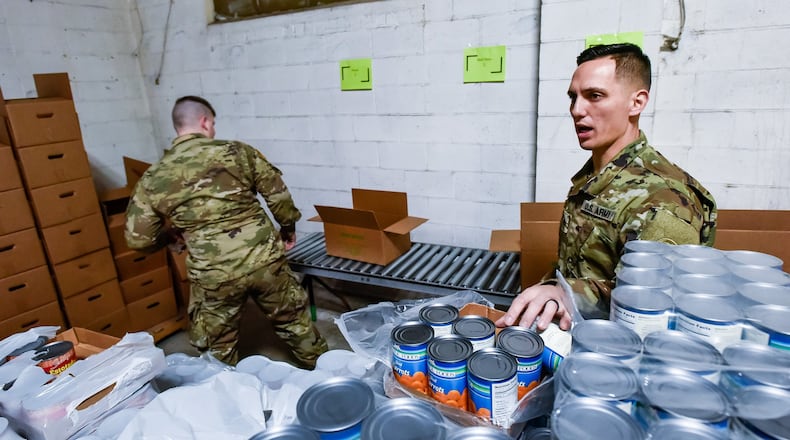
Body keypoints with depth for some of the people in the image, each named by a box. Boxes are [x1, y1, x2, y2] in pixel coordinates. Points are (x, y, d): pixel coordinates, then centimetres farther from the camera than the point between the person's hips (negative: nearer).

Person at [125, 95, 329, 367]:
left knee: (219, 347, 23)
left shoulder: (154, 178, 2)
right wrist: (288, 227, 19)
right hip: (265, 259, 1)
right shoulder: (237, 151, 0)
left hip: (213, 273, 0)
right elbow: (278, 194, 1)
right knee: (295, 322, 22)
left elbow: (138, 239, 5)